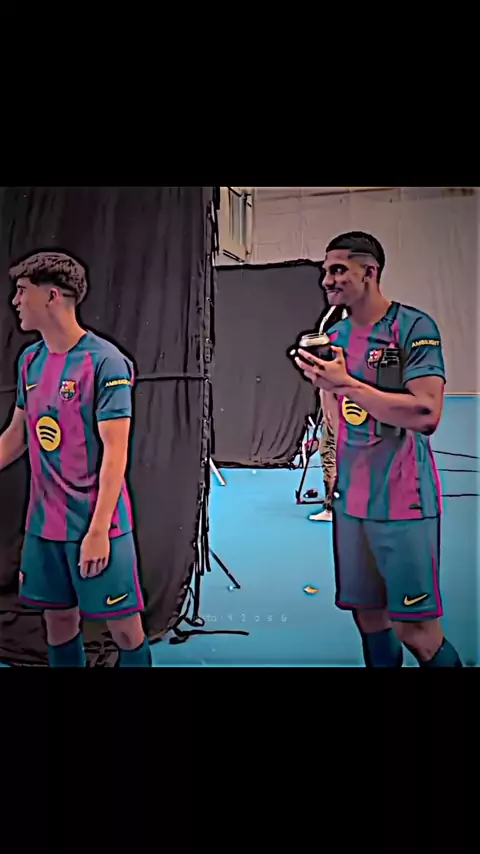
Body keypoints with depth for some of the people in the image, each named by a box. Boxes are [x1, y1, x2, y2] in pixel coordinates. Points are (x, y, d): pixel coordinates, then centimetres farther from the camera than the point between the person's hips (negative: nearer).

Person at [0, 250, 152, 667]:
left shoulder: (105, 361, -15)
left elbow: (115, 452, -17)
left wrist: (98, 530, -19)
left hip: (96, 523, -6)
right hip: (44, 523, 6)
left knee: (124, 625, 6)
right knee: (58, 621, 17)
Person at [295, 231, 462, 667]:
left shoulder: (414, 327, -11)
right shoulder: (335, 335, 9)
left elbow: (427, 415, -23)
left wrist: (345, 384, -23)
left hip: (403, 501, -6)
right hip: (350, 500, 6)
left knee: (417, 631, 0)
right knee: (369, 617, 15)